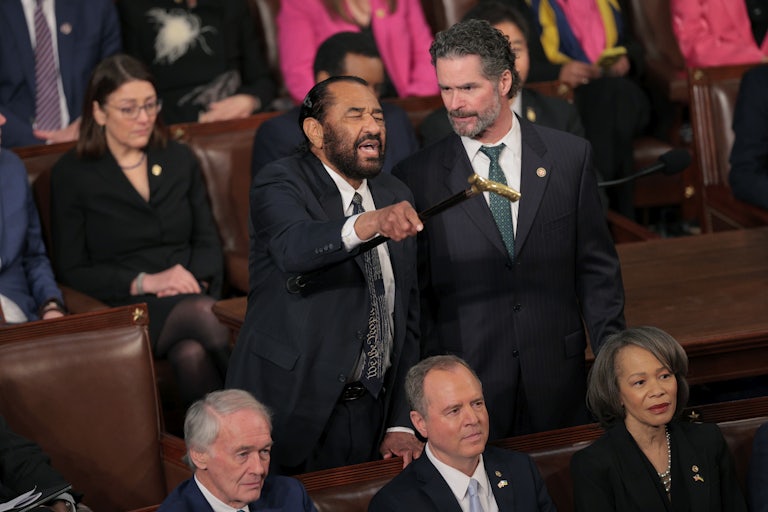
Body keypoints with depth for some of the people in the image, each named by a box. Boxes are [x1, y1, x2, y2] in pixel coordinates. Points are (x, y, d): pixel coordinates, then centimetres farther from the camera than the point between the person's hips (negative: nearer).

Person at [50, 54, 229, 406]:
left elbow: (207, 240, 19)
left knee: (192, 354, -36)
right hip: (126, 308, -4)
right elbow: (71, 269, 2)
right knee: (203, 313, -37)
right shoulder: (72, 175, 5)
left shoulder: (179, 160, 18)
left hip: (191, 296, 4)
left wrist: (196, 278, -5)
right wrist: (144, 282, -11)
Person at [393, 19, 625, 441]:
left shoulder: (569, 156, 4)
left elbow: (597, 268, 7)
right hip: (465, 385, -1)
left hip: (557, 381, 1)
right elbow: (414, 292, 2)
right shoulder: (417, 177, 0)